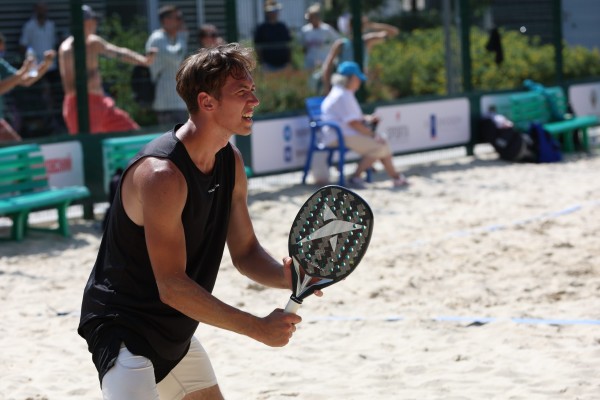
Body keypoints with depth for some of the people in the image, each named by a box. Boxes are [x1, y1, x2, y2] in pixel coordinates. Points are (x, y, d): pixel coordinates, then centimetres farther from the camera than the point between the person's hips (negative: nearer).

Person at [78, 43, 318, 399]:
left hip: (174, 331, 9)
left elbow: (245, 251, 7)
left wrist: (287, 276, -15)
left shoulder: (231, 162, 1)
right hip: (123, 326, -9)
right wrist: (259, 328, -26)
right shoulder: (162, 173, -27)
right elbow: (172, 286, -28)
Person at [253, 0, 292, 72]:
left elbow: (288, 45, 13)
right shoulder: (261, 28, -2)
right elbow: (258, 47, -2)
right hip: (269, 65, -4)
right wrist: (262, 63, -8)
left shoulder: (283, 27, 10)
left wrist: (289, 61, 7)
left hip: (283, 63, 4)